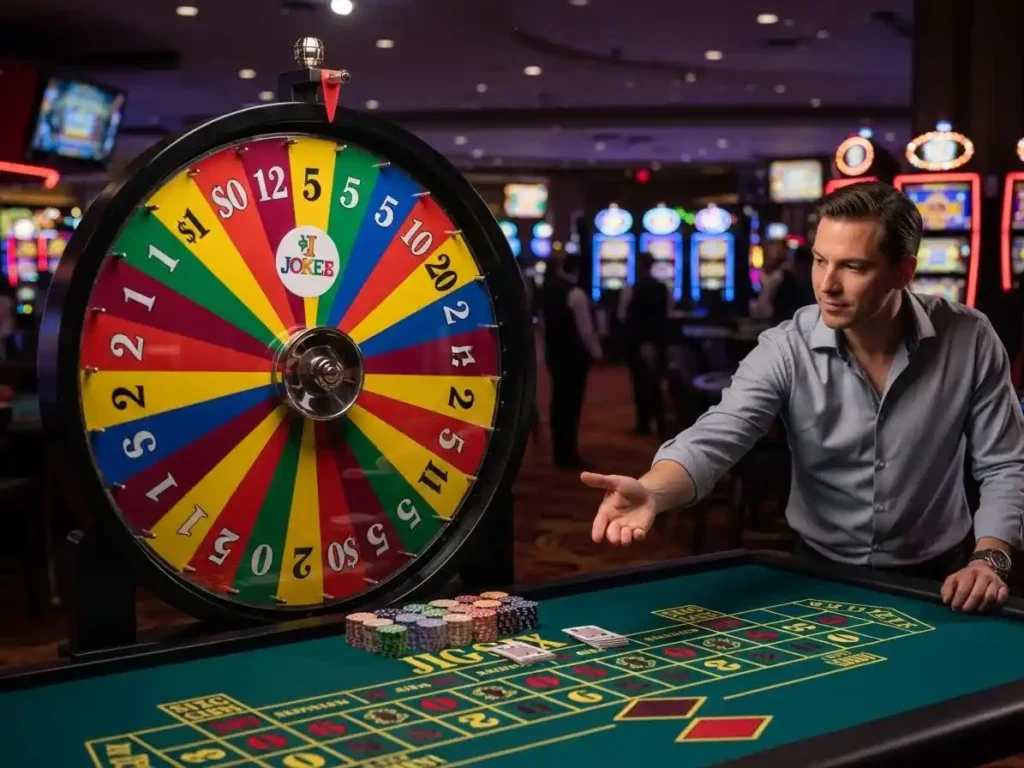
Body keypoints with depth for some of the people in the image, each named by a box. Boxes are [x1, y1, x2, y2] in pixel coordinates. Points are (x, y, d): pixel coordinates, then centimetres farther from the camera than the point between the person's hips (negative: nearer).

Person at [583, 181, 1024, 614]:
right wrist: (652, 491, -47)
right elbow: (714, 439, -26)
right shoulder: (786, 350, -14)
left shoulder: (969, 340, -11)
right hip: (820, 572, 0)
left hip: (933, 579, 0)